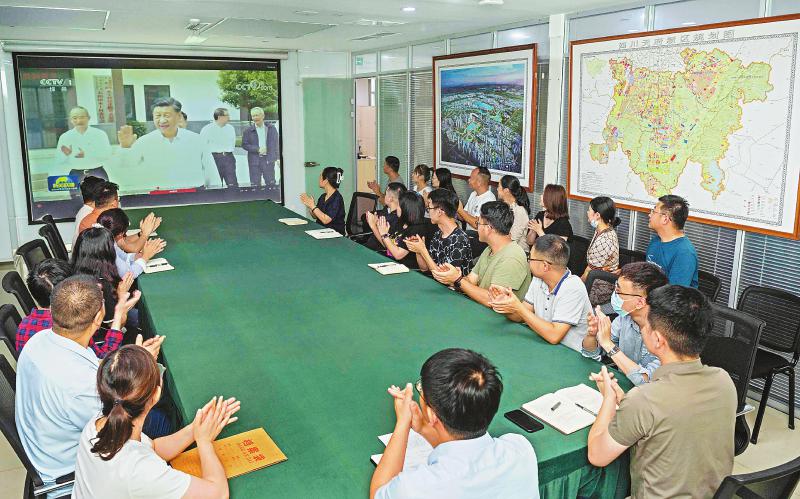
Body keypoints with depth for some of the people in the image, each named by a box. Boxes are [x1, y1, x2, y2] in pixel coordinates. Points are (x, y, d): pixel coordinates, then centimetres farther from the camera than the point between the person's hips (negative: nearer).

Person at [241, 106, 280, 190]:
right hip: (254, 160, 0)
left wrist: (278, 157, 1)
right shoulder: (248, 131, 4)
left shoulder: (271, 128, 7)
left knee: (271, 183, 1)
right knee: (255, 184, 2)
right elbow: (244, 145, 1)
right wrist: (258, 149, -12)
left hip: (268, 159, 0)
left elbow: (276, 143, 8)